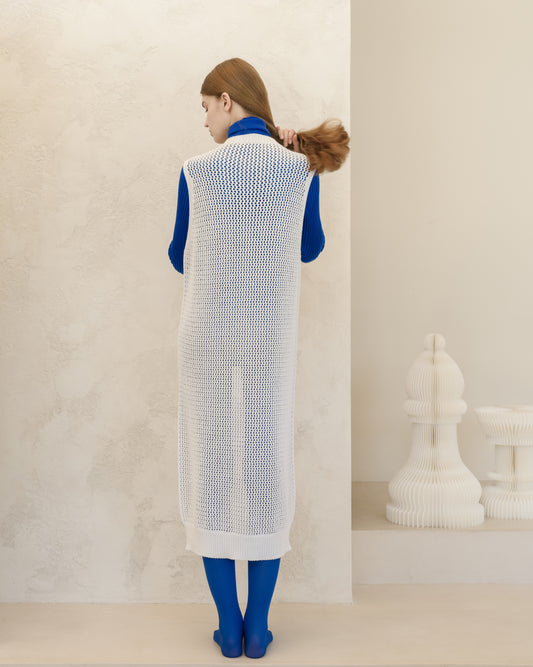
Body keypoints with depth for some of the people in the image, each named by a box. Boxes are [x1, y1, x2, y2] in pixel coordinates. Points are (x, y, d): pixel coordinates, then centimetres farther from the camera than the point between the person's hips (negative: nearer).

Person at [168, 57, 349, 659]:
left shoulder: (198, 170, -6)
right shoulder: (299, 168, -1)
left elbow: (181, 259, 5)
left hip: (208, 338, -1)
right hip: (272, 340, 2)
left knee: (213, 471, 9)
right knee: (266, 471, 10)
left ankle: (229, 628, 17)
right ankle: (258, 627, 18)